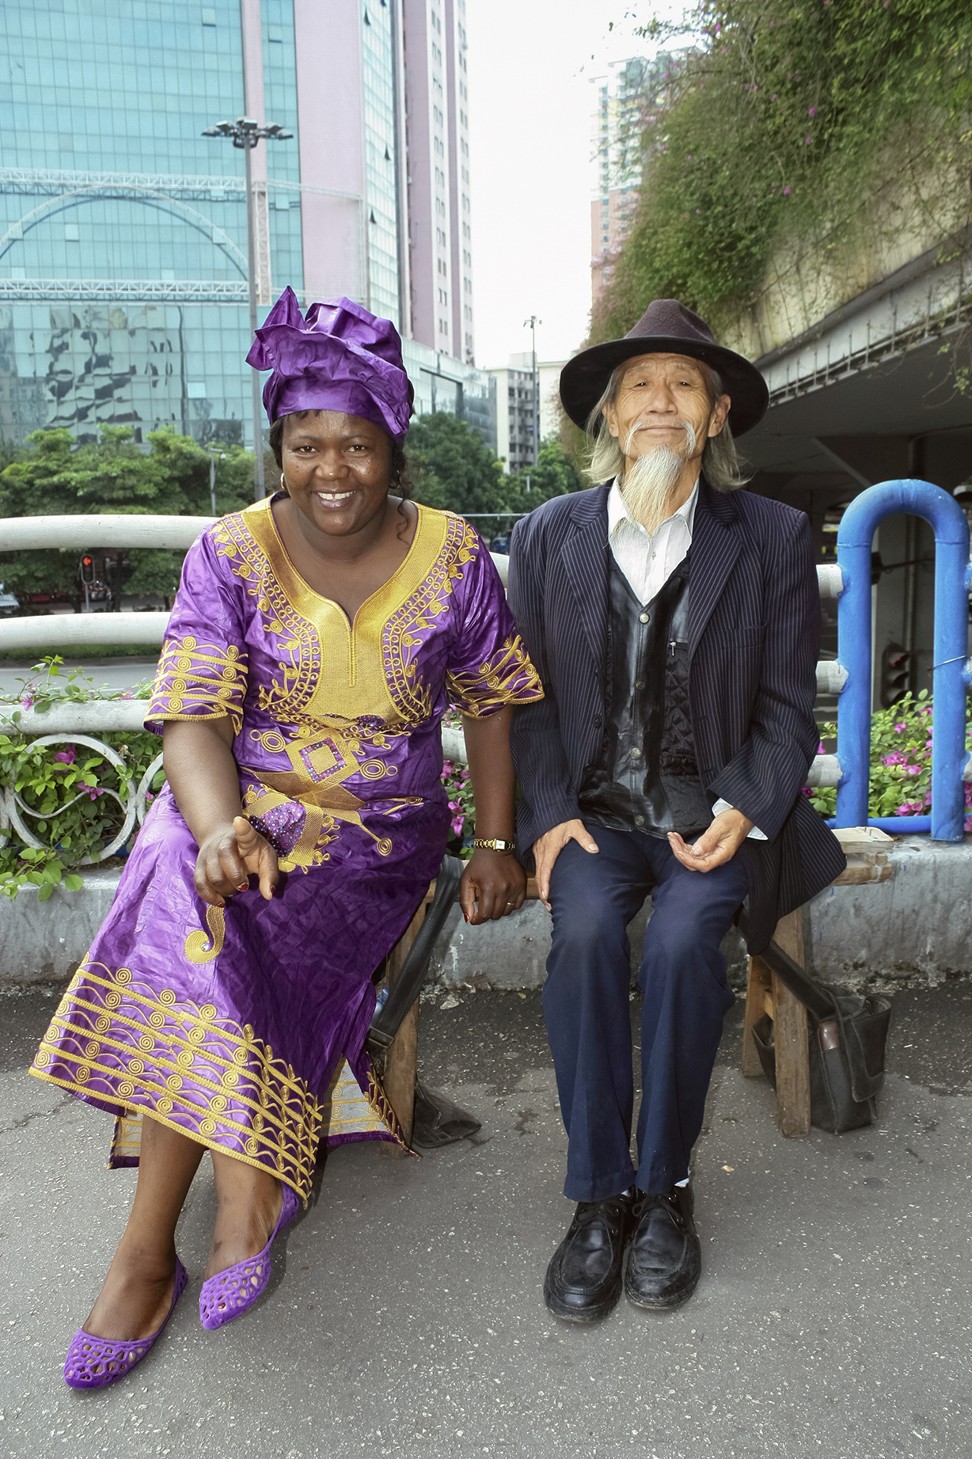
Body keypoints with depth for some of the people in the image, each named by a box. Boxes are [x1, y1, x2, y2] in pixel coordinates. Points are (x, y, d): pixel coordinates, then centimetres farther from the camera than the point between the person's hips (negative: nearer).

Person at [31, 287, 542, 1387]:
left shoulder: (450, 554, 1)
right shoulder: (231, 554, -2)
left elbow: (491, 704, 6)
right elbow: (195, 717, -11)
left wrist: (495, 845, -2)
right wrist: (222, 827, -31)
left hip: (381, 829, -1)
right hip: (240, 806, 1)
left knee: (198, 941, -24)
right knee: (193, 889, -30)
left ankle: (148, 1244, -7)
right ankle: (248, 1178, -11)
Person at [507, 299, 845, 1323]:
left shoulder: (772, 537, 4)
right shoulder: (549, 535, 7)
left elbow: (785, 703, 3)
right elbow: (528, 693, 5)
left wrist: (743, 808, -13)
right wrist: (547, 814, -9)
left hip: (715, 811, -1)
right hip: (592, 811, 1)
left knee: (681, 941, -27)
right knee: (584, 933, -27)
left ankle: (664, 1186, -4)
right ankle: (598, 1195, -10)